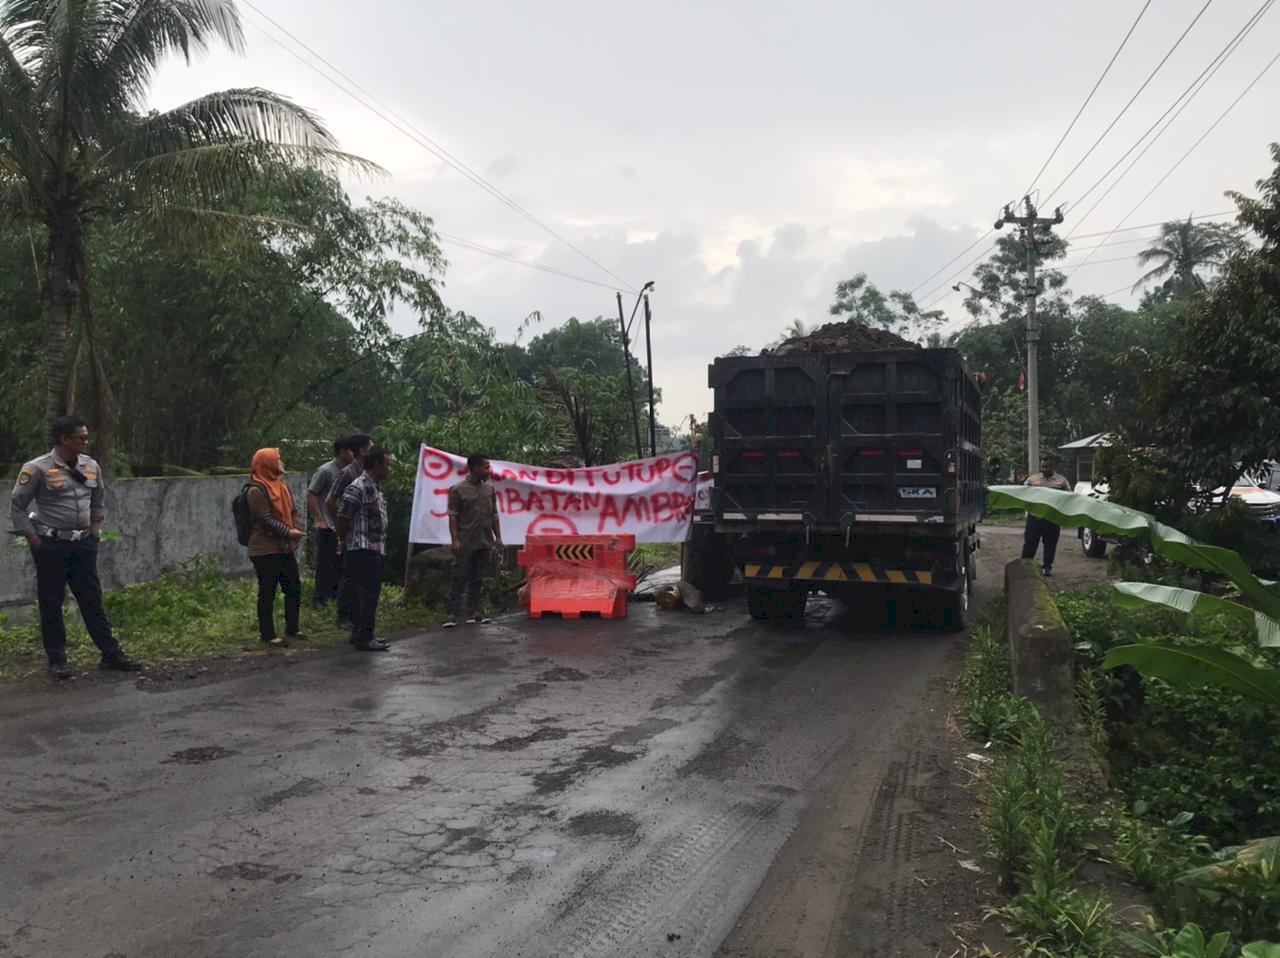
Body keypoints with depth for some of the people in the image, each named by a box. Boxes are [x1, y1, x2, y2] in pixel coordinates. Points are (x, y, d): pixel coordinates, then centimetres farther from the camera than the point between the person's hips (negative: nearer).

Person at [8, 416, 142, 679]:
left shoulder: (91, 467, 6)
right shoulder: (37, 469, -11)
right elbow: (17, 506, -5)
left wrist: (95, 529, 14)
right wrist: (33, 539, -8)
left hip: (84, 544, 5)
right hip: (51, 545, -5)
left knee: (93, 600, 8)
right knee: (51, 604, 4)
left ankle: (111, 654, 11)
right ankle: (57, 660, 14)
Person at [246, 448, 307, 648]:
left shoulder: (282, 485, 12)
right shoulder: (257, 490, -13)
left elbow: (293, 510, 16)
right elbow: (266, 520, -18)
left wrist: (296, 529, -1)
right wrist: (288, 532, -19)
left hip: (285, 548, 8)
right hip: (266, 550, -8)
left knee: (294, 588, 13)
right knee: (267, 592, 1)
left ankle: (292, 628, 27)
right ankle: (267, 635, 10)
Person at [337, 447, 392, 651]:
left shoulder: (376, 488, 16)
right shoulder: (358, 488, -14)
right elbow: (343, 517, -14)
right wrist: (345, 542, -4)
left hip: (376, 550, 10)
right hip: (363, 550, -10)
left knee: (363, 593, 15)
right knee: (368, 593, -8)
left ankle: (358, 632, 23)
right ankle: (364, 637, -5)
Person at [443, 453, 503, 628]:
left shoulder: (489, 488, 10)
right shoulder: (459, 489, -5)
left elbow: (494, 515, 15)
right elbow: (453, 516, -7)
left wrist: (498, 537, 10)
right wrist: (455, 540, -14)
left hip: (485, 542, 5)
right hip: (465, 543, -5)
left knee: (477, 579, 9)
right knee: (459, 578, -4)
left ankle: (473, 612, 14)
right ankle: (453, 614, -2)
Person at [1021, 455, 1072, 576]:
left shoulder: (1062, 481, 6)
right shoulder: (1032, 479, 7)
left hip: (1052, 517, 0)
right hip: (1034, 515, 0)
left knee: (1050, 544, 7)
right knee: (1030, 543, 2)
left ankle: (1047, 567, 19)